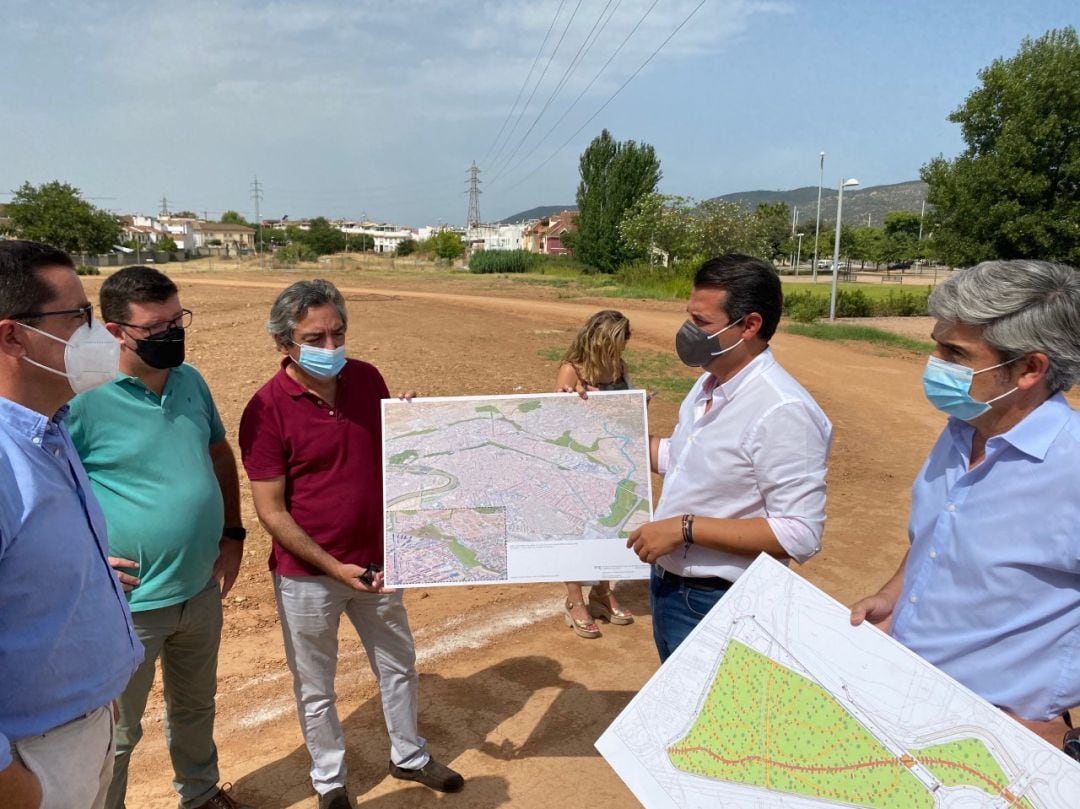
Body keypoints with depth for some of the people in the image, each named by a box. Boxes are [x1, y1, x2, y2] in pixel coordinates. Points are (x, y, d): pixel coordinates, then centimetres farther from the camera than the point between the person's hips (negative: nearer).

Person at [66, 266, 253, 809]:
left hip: (202, 591, 6)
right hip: (129, 603, -6)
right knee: (117, 734, 13)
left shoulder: (190, 380, 0)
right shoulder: (84, 402, -20)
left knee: (196, 707, 26)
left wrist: (231, 535, 9)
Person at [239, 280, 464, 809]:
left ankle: (409, 757, 46)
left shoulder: (367, 379, -4)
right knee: (316, 689, 16)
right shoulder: (267, 410, -18)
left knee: (399, 666, 21)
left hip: (374, 562, 5)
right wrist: (333, 567, -20)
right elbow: (271, 511, -16)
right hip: (307, 576, -4)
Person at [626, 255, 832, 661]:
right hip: (667, 585, 9)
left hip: (714, 606, -9)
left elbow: (800, 534, -28)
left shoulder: (782, 411, -26)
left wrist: (685, 528, -28)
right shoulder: (708, 385, 3)